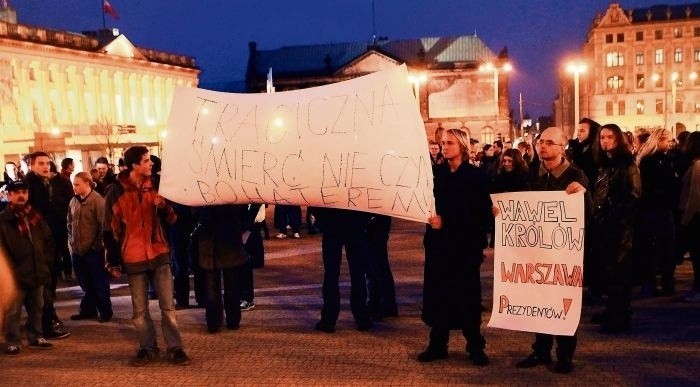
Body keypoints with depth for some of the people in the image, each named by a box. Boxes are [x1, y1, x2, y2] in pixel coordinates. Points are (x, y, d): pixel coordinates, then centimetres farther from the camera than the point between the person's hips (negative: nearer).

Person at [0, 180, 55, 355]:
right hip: (16, 274, -5)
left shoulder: (36, 216, 10)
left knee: (36, 308, 15)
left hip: (37, 272, 5)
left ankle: (35, 337, 28)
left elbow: (48, 240, 15)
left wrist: (46, 261, 6)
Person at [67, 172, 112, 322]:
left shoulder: (98, 200, -13)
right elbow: (70, 222, 17)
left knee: (99, 283, 6)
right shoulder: (73, 201, 7)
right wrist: (71, 241, 9)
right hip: (77, 250, 6)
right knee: (85, 283, 17)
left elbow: (104, 224, -14)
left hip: (93, 250, -6)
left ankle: (105, 311, 18)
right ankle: (88, 310, 29)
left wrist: (98, 244, -12)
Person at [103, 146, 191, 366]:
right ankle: (147, 348, 22)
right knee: (140, 310, 8)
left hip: (159, 255, 2)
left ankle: (175, 348, 10)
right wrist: (113, 262, -1)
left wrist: (164, 207, -14)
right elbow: (110, 230, 0)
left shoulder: (155, 187, 4)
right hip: (133, 259, -1)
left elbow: (172, 220, 8)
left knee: (168, 306, 3)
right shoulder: (116, 193, -4)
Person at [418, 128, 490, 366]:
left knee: (467, 295, 3)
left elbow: (483, 213, -10)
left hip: (466, 244, -3)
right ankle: (437, 344, 16)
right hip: (438, 243, 3)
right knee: (437, 293, 4)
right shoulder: (436, 172, 7)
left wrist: (447, 222, -16)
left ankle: (475, 346, 16)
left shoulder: (476, 176, -4)